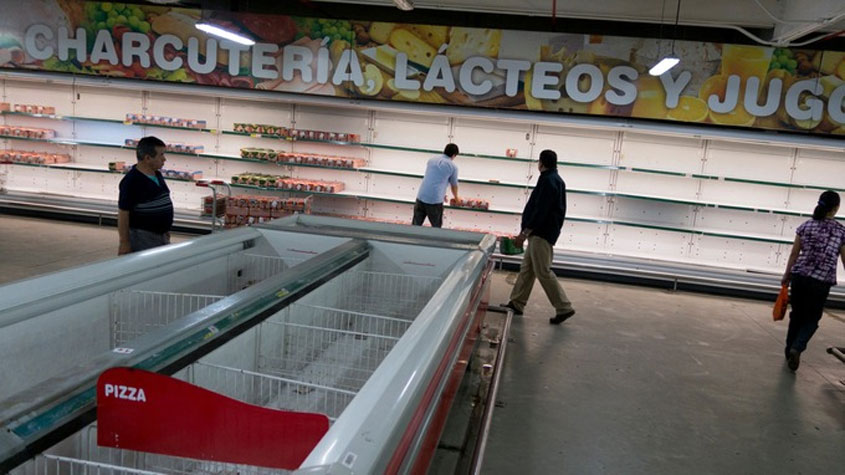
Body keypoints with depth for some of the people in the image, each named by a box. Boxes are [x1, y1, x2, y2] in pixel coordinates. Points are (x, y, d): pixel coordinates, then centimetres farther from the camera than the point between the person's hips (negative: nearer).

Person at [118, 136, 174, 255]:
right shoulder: (132, 181, -17)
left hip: (161, 236, 8)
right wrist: (124, 242, -16)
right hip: (143, 238, -8)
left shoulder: (158, 175, 9)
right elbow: (123, 213, -16)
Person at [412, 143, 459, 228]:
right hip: (435, 200, -4)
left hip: (421, 196, 4)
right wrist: (456, 198, 38)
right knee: (436, 227, 12)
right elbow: (454, 185, 17)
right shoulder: (453, 166, 3)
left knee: (415, 225, 9)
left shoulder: (432, 160, 17)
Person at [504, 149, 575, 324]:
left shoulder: (548, 181, -15)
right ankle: (516, 303, 18)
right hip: (540, 233, 10)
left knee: (543, 272, -8)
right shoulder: (556, 180, 16)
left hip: (541, 233, -10)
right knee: (527, 268, 12)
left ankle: (564, 307, -3)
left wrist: (525, 232, -20)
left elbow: (541, 211, -22)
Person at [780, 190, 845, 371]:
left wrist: (786, 275, 16)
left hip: (799, 276, 2)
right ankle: (797, 348, -12)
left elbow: (794, 254, 5)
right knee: (812, 319, 10)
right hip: (821, 281, -2)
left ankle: (790, 349, 26)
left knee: (796, 315, 18)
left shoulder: (805, 226, 0)